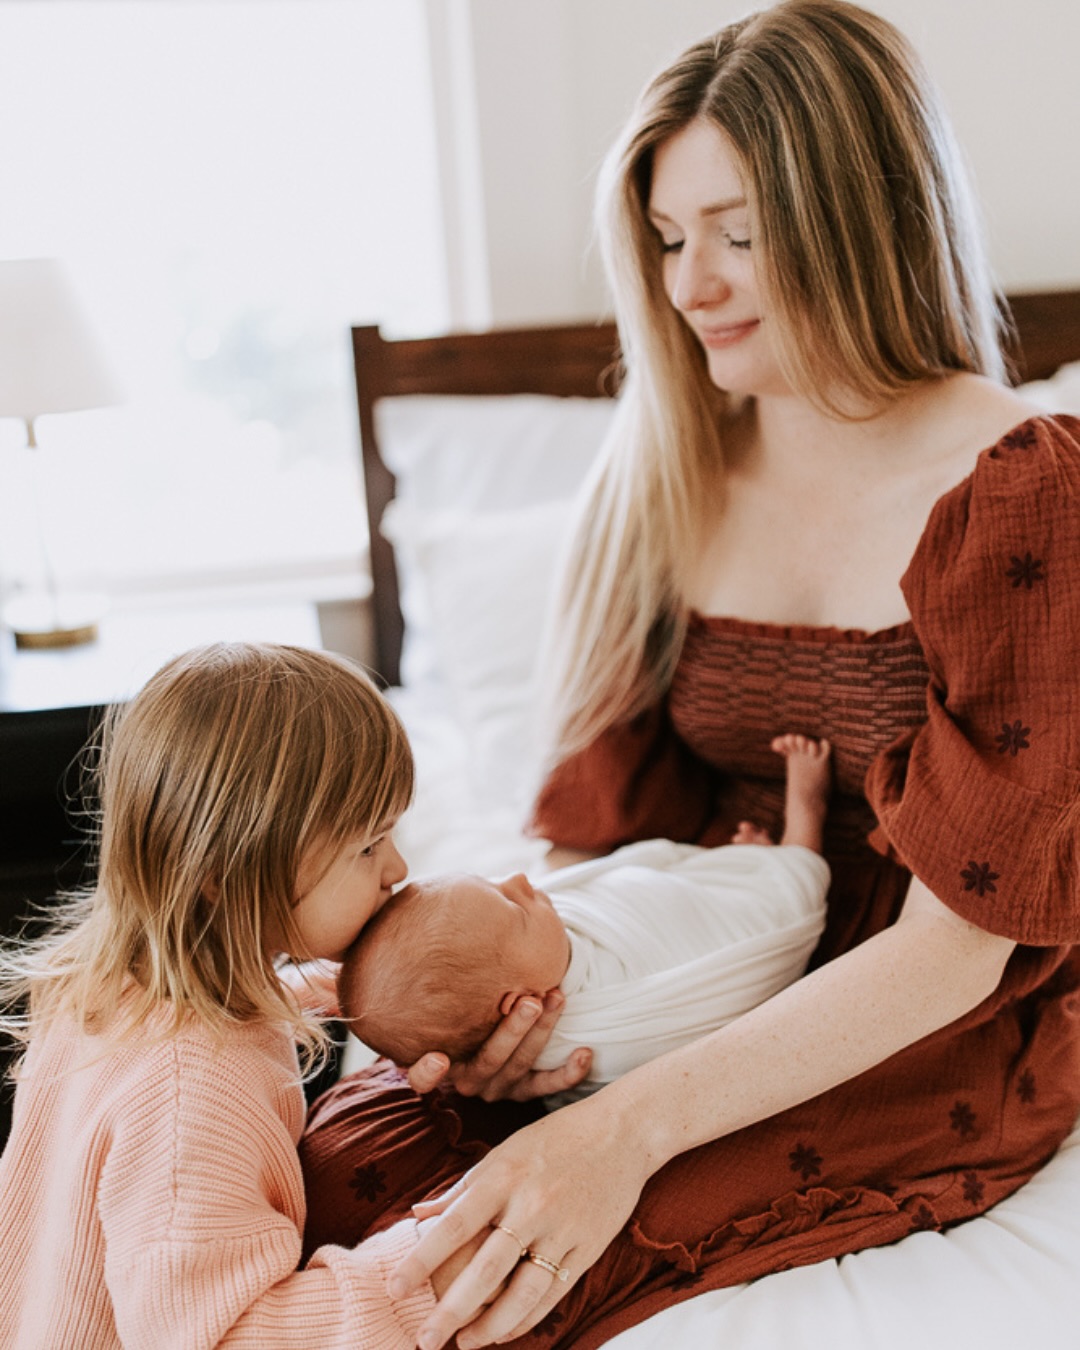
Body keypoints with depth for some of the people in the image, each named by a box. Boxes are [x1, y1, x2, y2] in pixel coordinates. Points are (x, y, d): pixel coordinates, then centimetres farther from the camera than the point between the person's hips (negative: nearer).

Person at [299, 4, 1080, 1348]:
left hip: (942, 1044, -4)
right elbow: (600, 812, 3)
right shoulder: (670, 476, 2)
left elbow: (956, 943, -20)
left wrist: (633, 1124, -30)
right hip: (717, 992, 5)